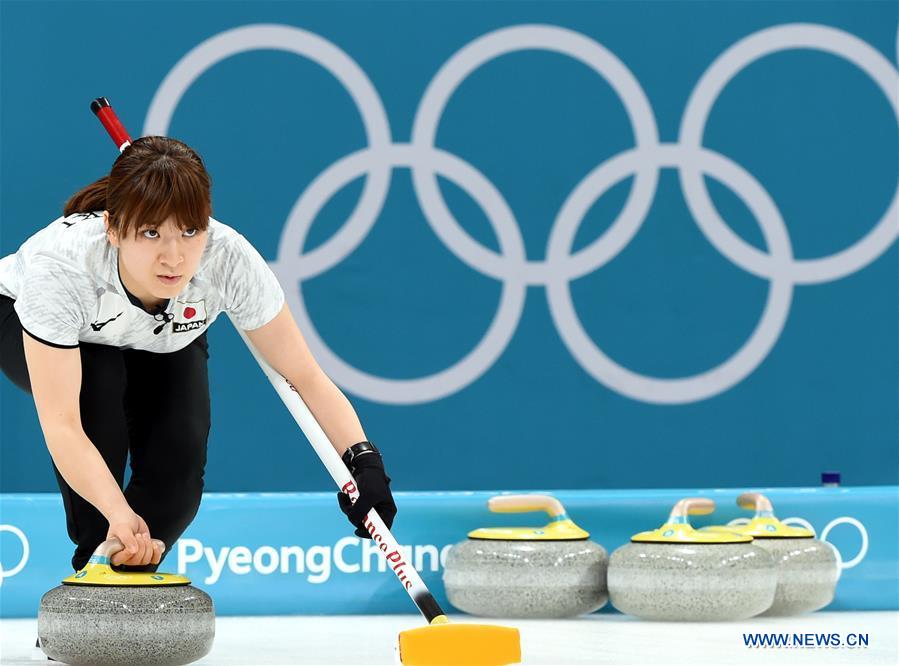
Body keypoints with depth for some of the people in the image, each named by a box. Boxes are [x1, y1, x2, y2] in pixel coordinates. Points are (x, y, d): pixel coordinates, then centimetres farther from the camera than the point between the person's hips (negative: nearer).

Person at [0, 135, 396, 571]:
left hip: (164, 339, 2)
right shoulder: (60, 264, -44)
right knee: (96, 385, -32)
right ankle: (95, 561, -10)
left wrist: (363, 461, -42)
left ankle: (131, 568, 13)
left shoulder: (230, 260, -37)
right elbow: (61, 424, -44)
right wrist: (118, 513, -58)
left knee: (179, 464, -19)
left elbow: (305, 377, -27)